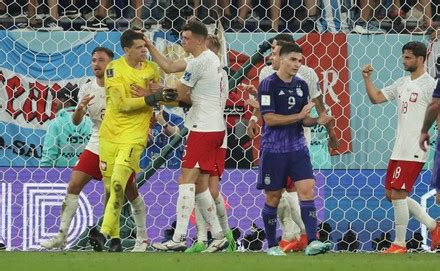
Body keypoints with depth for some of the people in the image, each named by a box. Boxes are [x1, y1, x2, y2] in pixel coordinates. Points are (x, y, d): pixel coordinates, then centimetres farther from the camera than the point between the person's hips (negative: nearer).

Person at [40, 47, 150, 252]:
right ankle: (61, 236, -3)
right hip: (96, 145, 3)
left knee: (131, 192, 1)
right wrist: (80, 108, -22)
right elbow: (76, 122, -2)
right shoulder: (87, 90, 0)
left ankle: (142, 237, 18)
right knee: (73, 185, -7)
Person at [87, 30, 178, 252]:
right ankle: (115, 238, 19)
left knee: (117, 183, -19)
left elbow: (165, 97, 20)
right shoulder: (114, 69, -7)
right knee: (110, 187, 6)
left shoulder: (151, 69, 5)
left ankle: (105, 233, -22)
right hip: (110, 133, 0)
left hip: (134, 135, 0)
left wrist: (172, 97, -3)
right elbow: (122, 104, -16)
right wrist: (152, 98, -22)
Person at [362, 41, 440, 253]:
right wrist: (367, 78, 2)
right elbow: (376, 98, 16)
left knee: (398, 194, -9)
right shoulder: (402, 83, 14)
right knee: (392, 194, 11)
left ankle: (400, 244, 1)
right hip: (399, 149, 9)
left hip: (414, 151, -9)